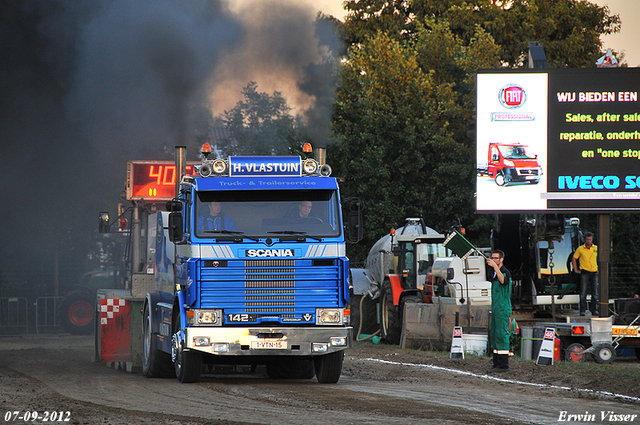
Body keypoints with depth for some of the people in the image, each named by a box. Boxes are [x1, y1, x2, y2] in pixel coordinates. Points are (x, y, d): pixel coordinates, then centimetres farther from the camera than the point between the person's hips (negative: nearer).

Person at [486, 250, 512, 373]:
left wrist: (495, 266, -34)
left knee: (501, 334, -11)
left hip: (503, 308, -9)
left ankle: (503, 365, -11)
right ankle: (497, 364, 12)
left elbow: (503, 280, -30)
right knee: (494, 335, 9)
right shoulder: (494, 272, 17)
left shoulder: (505, 272, -10)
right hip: (495, 308, 9)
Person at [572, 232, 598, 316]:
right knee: (583, 293, -5)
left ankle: (594, 310, 8)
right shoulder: (580, 249, 1)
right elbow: (574, 258, 11)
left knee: (595, 293, 3)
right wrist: (576, 269, 6)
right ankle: (582, 310, -3)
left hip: (594, 272, 3)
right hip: (584, 272, -3)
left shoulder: (596, 248, 7)